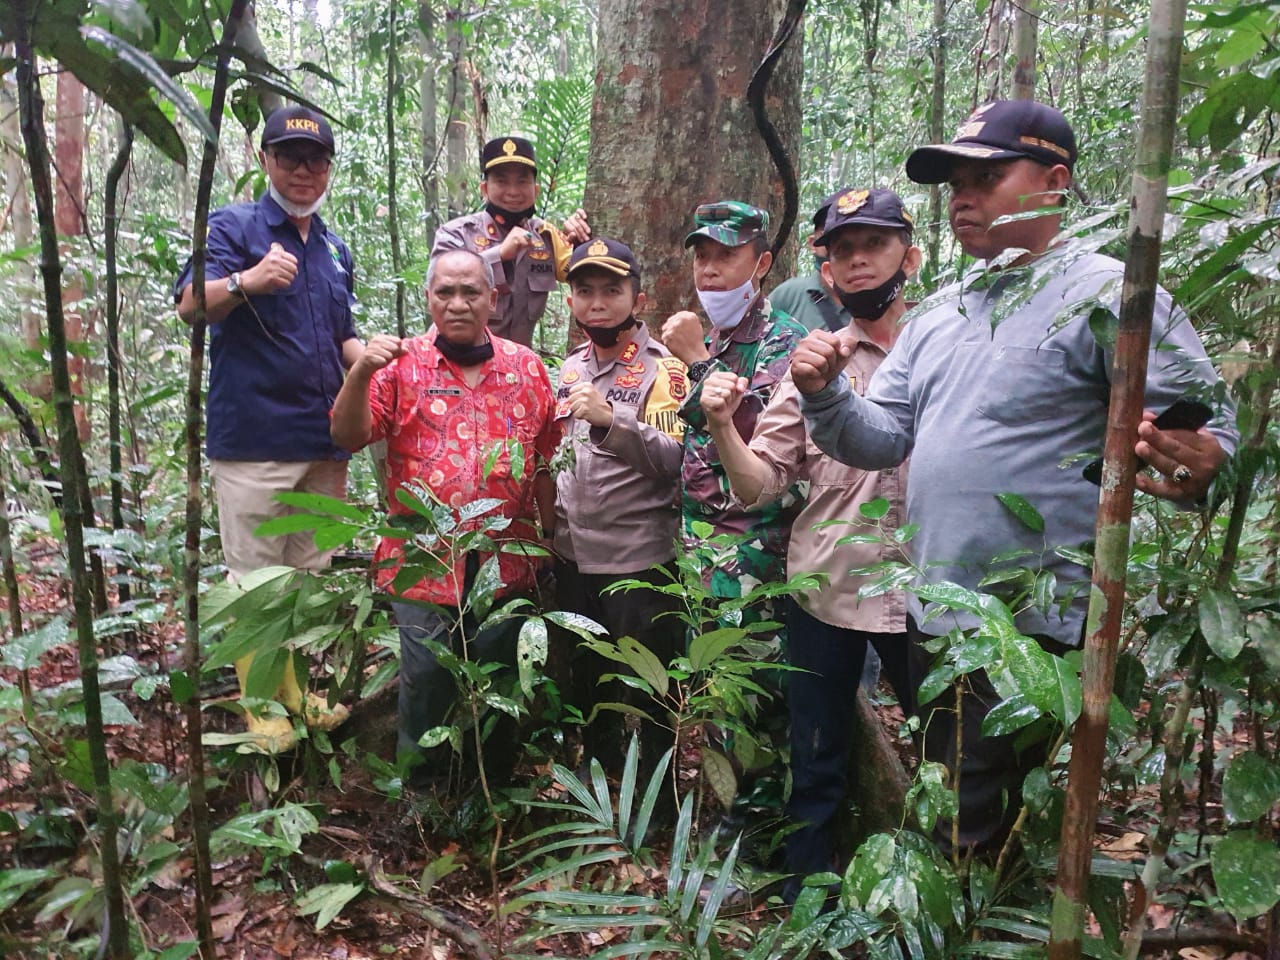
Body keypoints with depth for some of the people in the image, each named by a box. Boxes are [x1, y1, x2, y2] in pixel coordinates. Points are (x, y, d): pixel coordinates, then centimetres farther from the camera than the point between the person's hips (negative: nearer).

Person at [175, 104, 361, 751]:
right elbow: (189, 307, -17)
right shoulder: (234, 226, -2)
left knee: (312, 573, 14)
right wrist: (244, 282, -37)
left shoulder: (336, 250, 17)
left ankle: (298, 687, 28)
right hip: (253, 438, -6)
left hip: (325, 440, 6)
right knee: (255, 577, 1)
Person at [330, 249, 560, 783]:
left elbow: (545, 464, 10)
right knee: (425, 678, 2)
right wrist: (362, 372, -24)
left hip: (505, 563, 2)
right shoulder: (402, 365, 0)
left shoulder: (526, 368, 6)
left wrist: (550, 539, 9)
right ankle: (418, 787, 24)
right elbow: (347, 438, -9)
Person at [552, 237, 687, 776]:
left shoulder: (662, 368, -10)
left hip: (639, 560, -7)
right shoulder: (570, 368, 10)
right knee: (584, 681, 21)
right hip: (573, 555, 7)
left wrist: (609, 420, -33)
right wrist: (552, 519, 11)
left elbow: (673, 460, -21)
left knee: (646, 694, 7)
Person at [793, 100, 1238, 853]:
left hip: (1034, 631, -7)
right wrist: (825, 395, -8)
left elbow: (1211, 432, -11)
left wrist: (1195, 473, -33)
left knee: (972, 841, -1)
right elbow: (883, 439, 11)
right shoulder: (938, 315, 13)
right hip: (932, 621, 8)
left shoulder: (1107, 294, -10)